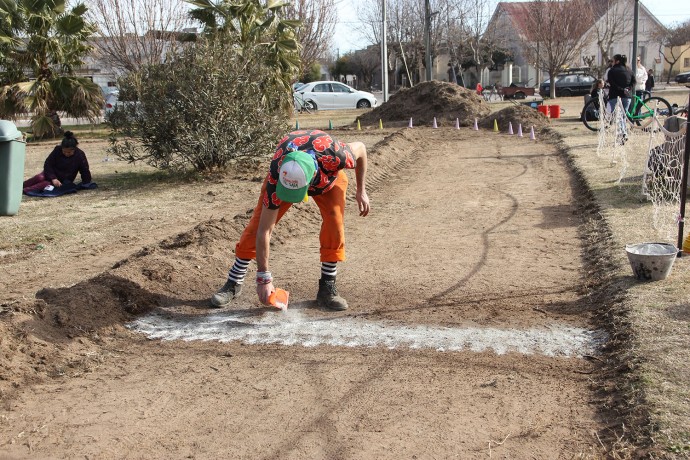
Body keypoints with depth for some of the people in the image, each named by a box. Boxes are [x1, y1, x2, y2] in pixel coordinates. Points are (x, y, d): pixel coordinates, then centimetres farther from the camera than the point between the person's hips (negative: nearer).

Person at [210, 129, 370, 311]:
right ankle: (234, 283, 5)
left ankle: (327, 289, -6)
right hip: (286, 172, 0)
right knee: (256, 225, -11)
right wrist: (263, 277, -30)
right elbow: (264, 231, -33)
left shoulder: (335, 156, -45)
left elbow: (360, 148, -18)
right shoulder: (276, 175, -42)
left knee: (334, 221, -20)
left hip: (328, 175, 1)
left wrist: (361, 191, -12)